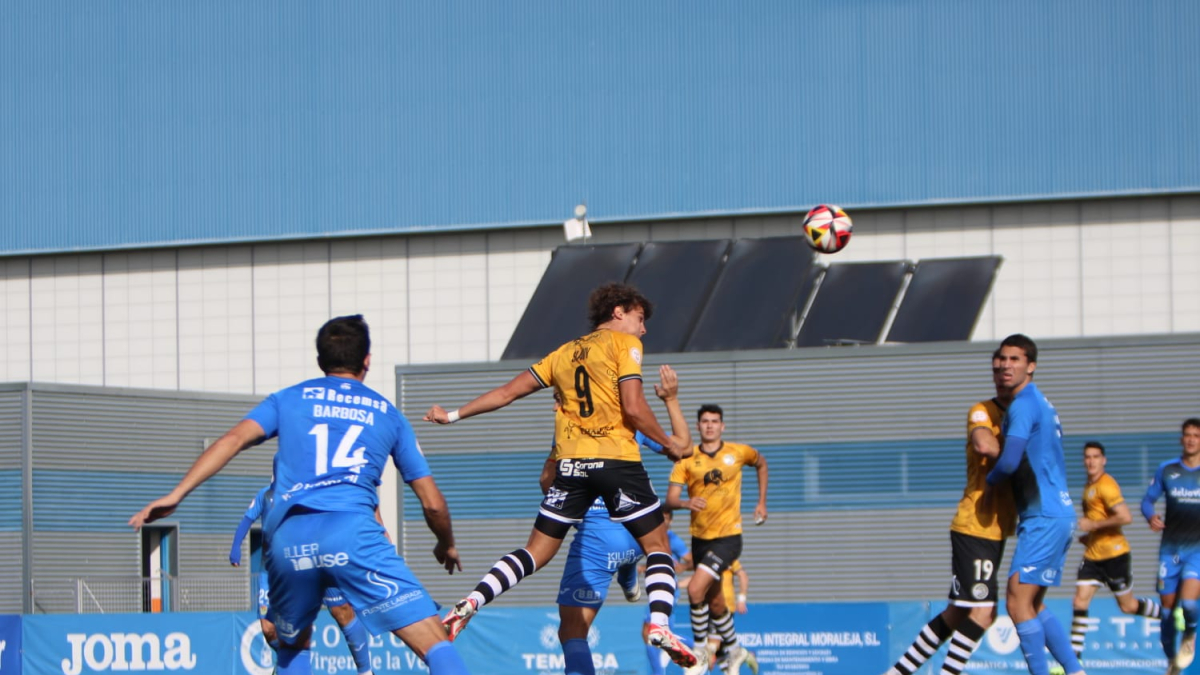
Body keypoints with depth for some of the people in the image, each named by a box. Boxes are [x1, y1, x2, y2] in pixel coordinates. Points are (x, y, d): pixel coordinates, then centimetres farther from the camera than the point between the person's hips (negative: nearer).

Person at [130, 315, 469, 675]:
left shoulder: (288, 399, 23)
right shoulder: (387, 414, 22)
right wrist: (447, 545, 42)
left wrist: (176, 494, 0)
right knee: (436, 644, -7)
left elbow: (234, 439, 4)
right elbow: (432, 502, 22)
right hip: (352, 531, -2)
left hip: (286, 539, 2)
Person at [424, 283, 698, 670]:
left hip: (570, 463, 5)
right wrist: (668, 443, 3)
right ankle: (659, 623, -17)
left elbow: (508, 392, 18)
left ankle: (470, 604, -7)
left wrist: (453, 415, 27)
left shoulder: (564, 353, 20)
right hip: (617, 460, -5)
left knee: (536, 553, 10)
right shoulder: (624, 343, 3)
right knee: (657, 544, 4)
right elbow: (633, 406, -9)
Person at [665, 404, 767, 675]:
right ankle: (734, 651, 35)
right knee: (714, 602, 14)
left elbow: (761, 463, 20)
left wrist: (762, 502, 16)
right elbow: (670, 499, -12)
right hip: (700, 538, 3)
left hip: (728, 537, -3)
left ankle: (701, 651, -6)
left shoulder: (738, 452, -2)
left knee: (695, 589, -21)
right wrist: (685, 503, -34)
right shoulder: (686, 459, -3)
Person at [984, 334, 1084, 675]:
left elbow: (1009, 460, -23)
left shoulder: (1024, 404, -12)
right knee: (1034, 605, 13)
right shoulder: (1041, 404, 19)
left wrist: (990, 483, -4)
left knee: (1018, 602, -12)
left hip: (1044, 518, -10)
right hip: (1060, 515, 10)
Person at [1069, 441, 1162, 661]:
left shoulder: (1106, 485, -16)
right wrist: (1090, 536, 13)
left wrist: (1093, 525, -21)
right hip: (1093, 555, 8)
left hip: (1114, 553, -8)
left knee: (1128, 606, 4)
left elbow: (1125, 517, -25)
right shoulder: (1089, 486, 13)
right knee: (1080, 601, -6)